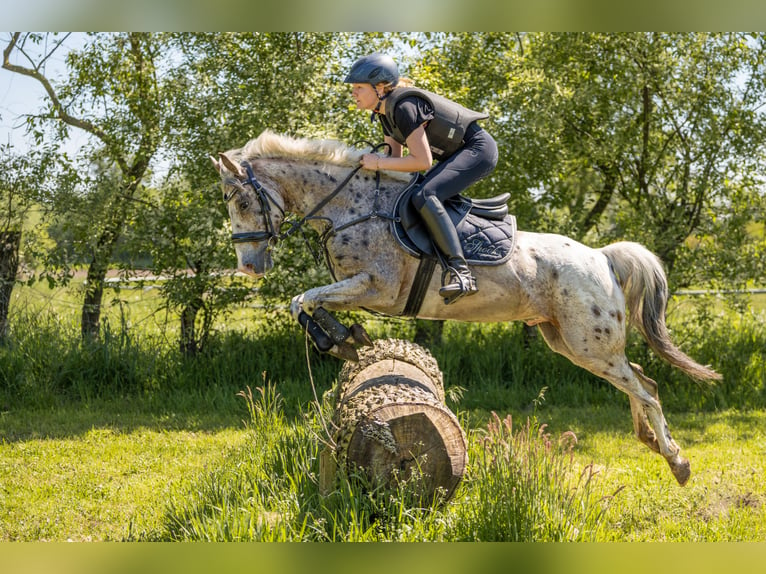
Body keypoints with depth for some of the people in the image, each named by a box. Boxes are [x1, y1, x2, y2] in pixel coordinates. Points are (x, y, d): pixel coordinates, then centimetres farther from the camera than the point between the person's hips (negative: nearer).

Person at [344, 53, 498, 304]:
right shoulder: (385, 110, 6)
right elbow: (397, 157, 14)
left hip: (478, 150, -11)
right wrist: (375, 164, -2)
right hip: (457, 153, 11)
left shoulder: (404, 106, -24)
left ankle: (460, 271, -35)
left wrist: (379, 163, -22)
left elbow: (423, 161, -25)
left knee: (424, 196, -28)